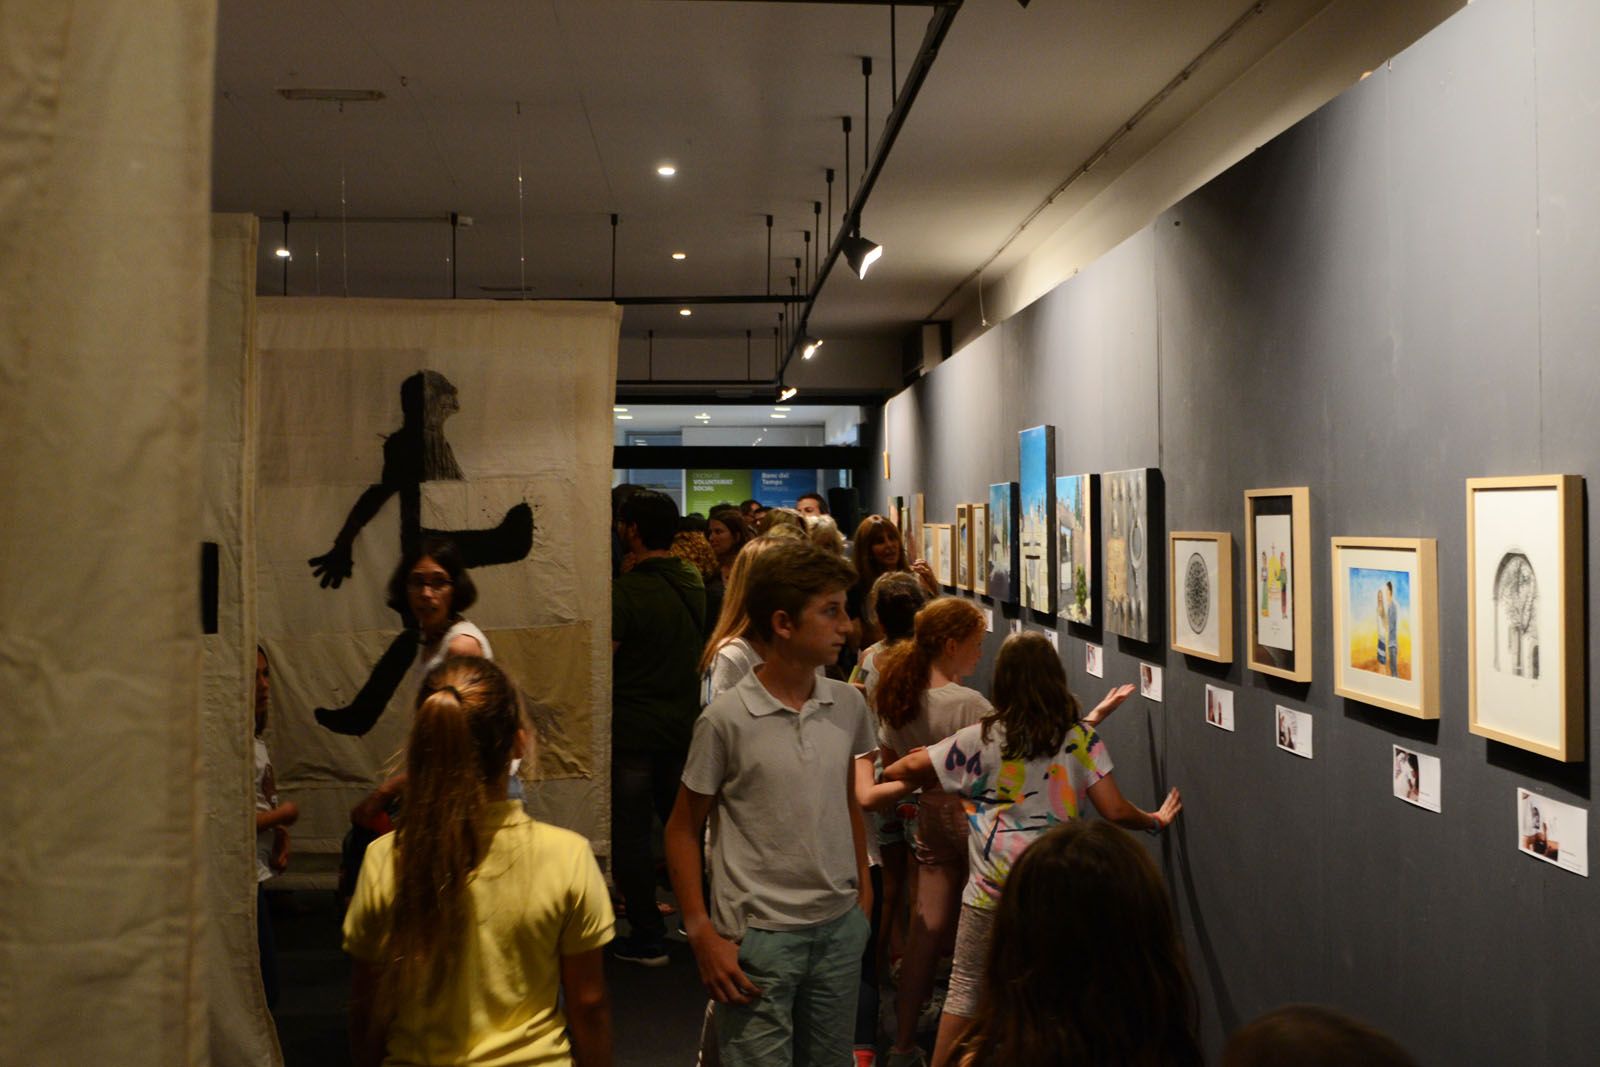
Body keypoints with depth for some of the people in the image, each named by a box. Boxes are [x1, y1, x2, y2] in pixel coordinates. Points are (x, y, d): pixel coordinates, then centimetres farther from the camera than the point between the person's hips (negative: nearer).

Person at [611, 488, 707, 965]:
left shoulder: (625, 590, -18)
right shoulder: (693, 582, 5)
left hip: (632, 732, -7)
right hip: (684, 726, 7)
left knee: (630, 835, 3)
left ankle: (648, 939, 8)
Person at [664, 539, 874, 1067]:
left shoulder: (849, 706, 2)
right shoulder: (726, 719, -12)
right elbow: (683, 829, -5)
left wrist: (863, 889, 12)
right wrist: (703, 935, -10)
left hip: (840, 928, 5)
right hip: (758, 937, -5)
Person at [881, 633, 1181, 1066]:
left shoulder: (981, 738, -4)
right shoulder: (1081, 738, -4)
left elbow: (909, 769, 2)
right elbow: (1115, 811, -5)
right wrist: (1155, 820, 14)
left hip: (992, 886, -1)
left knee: (966, 986, 11)